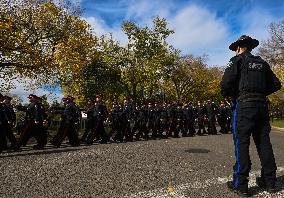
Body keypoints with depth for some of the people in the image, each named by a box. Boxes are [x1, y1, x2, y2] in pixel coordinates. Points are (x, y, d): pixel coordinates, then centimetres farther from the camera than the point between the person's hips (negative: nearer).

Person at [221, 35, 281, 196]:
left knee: (242, 143, -4)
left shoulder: (237, 60, 1)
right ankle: (269, 181, 22)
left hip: (244, 104, -6)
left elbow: (226, 83, -13)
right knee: (264, 142, 11)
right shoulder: (262, 62, 19)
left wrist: (227, 94, 5)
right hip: (262, 105, 6)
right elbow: (276, 84, 19)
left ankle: (241, 185, 1)